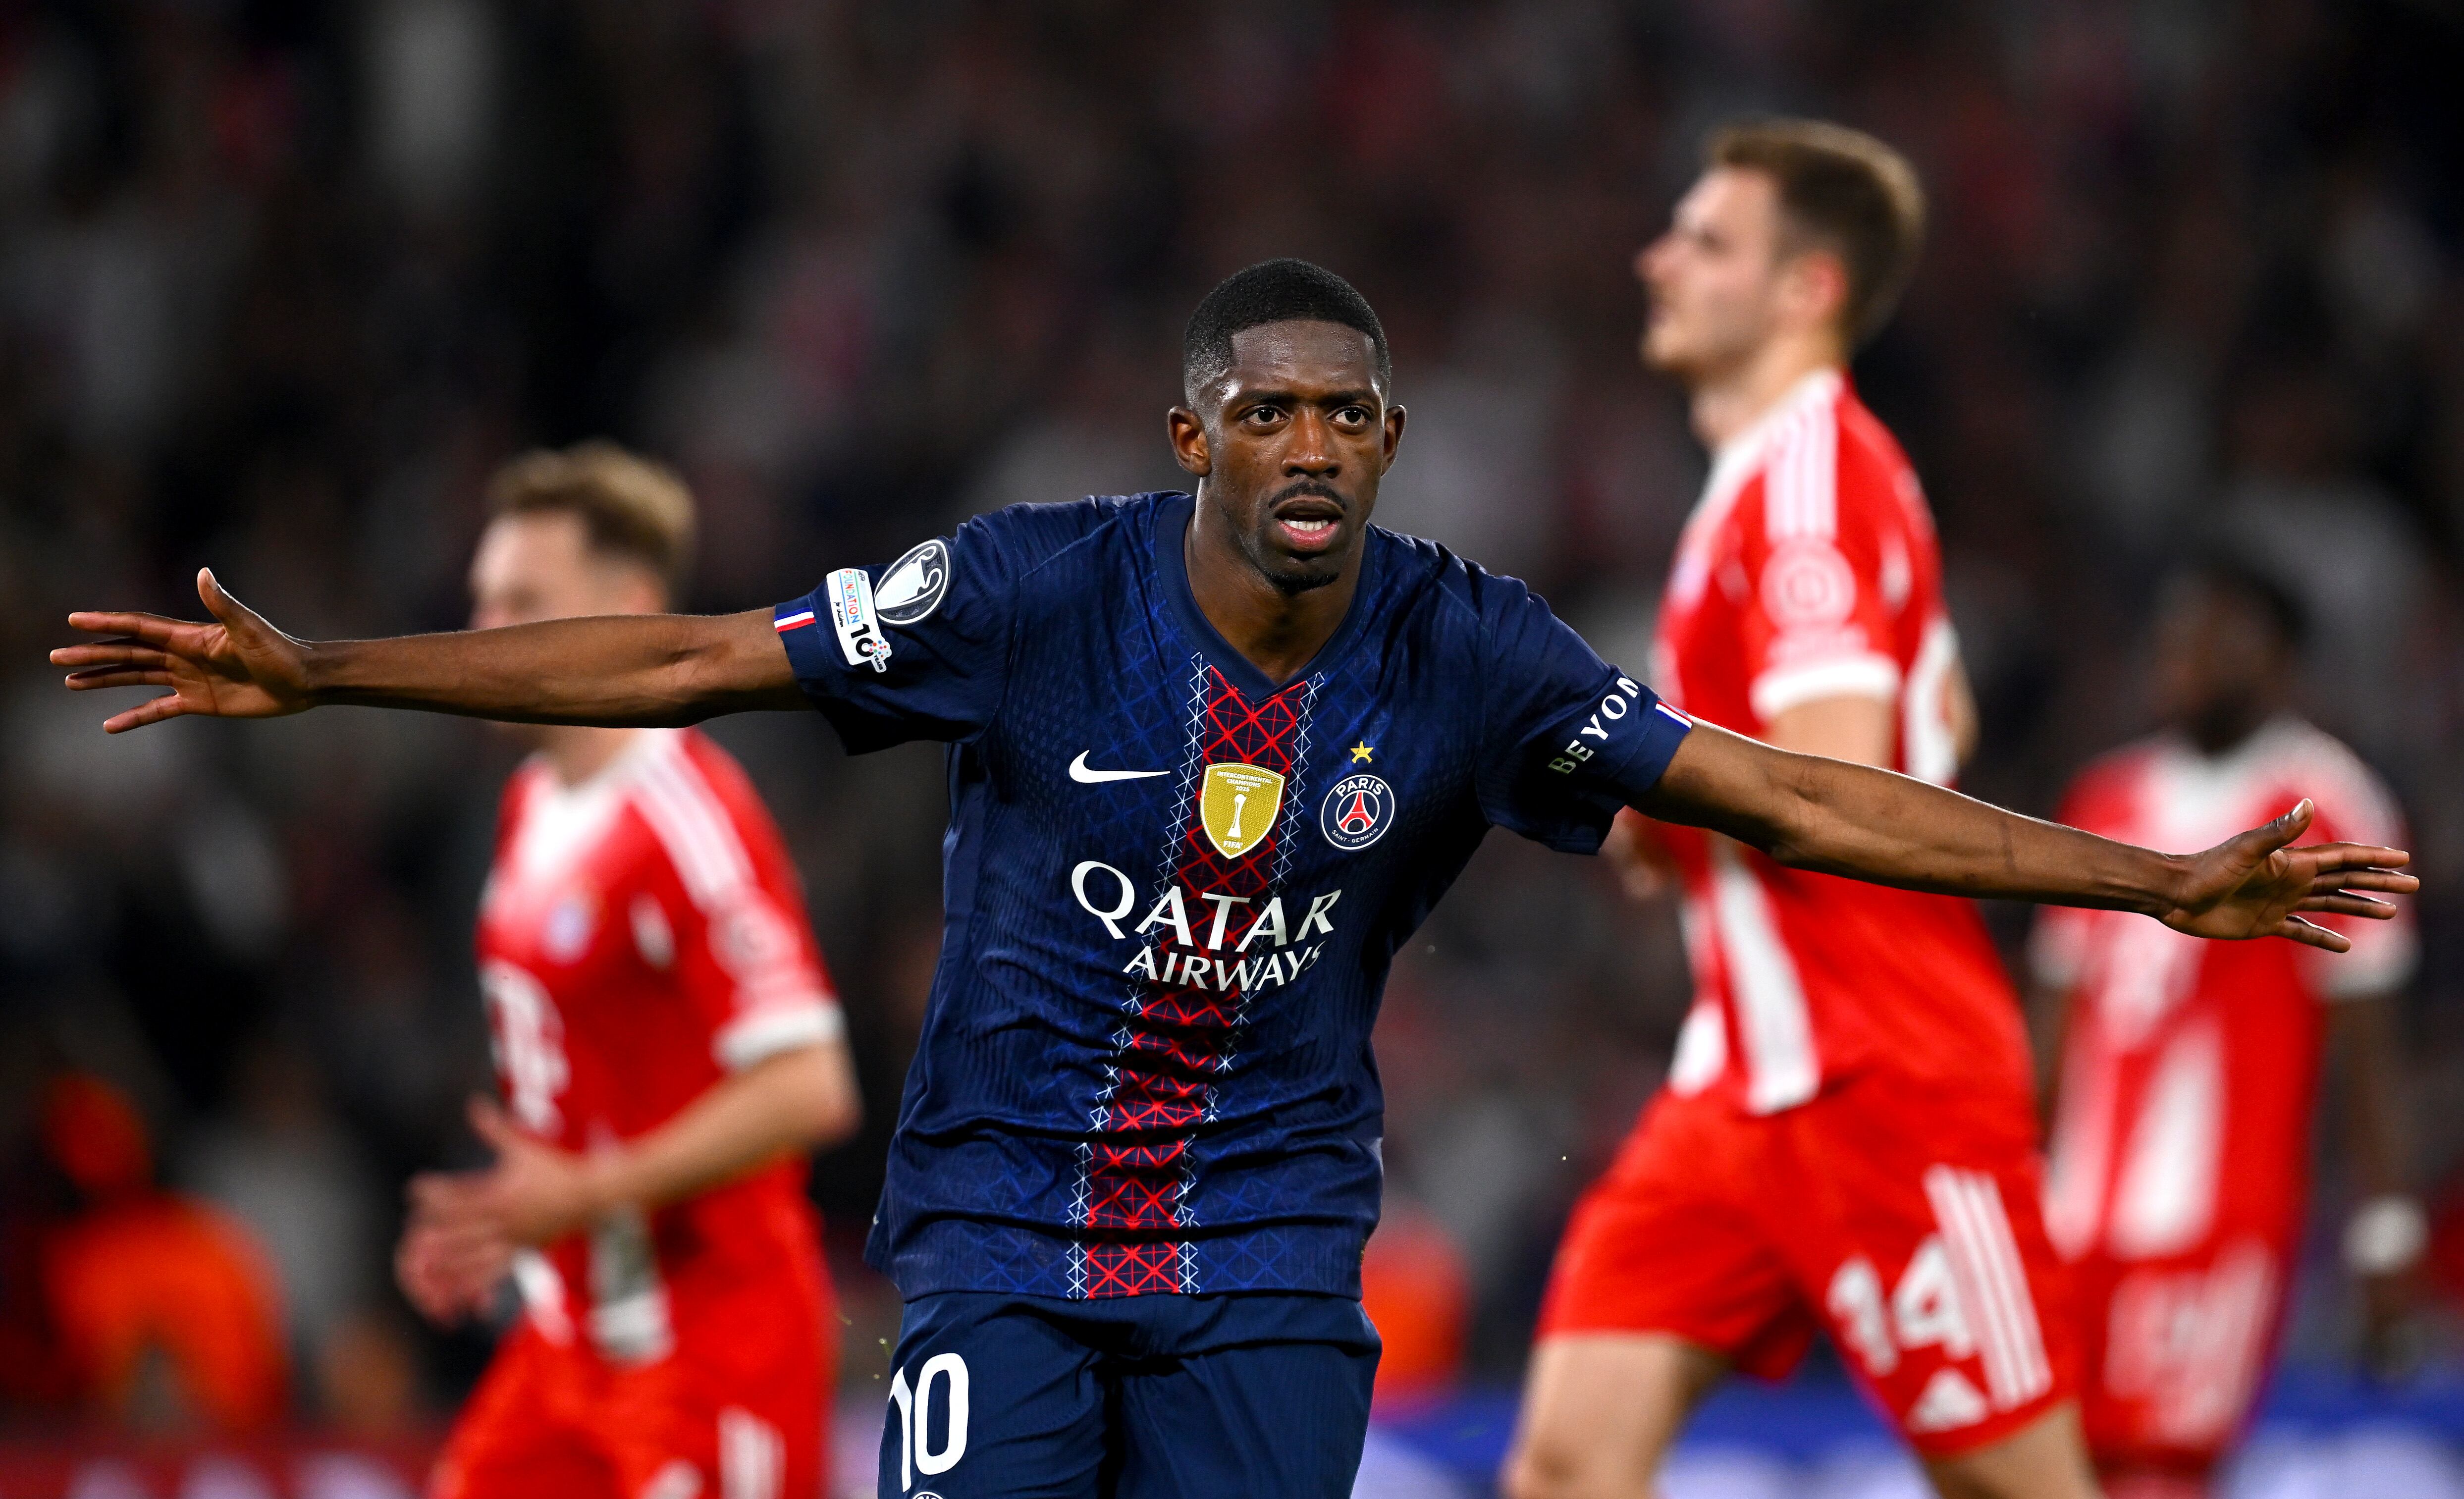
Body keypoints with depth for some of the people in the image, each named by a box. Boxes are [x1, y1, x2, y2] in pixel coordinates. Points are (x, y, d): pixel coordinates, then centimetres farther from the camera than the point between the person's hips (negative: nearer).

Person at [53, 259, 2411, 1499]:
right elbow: (683, 662, -9)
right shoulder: (1034, 593, -11)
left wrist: (2158, 882, -9)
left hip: (1266, 1256, 2)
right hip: (1005, 1225, -2)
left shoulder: (1465, 659, -6)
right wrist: (308, 672, -13)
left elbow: (1793, 797, -4)